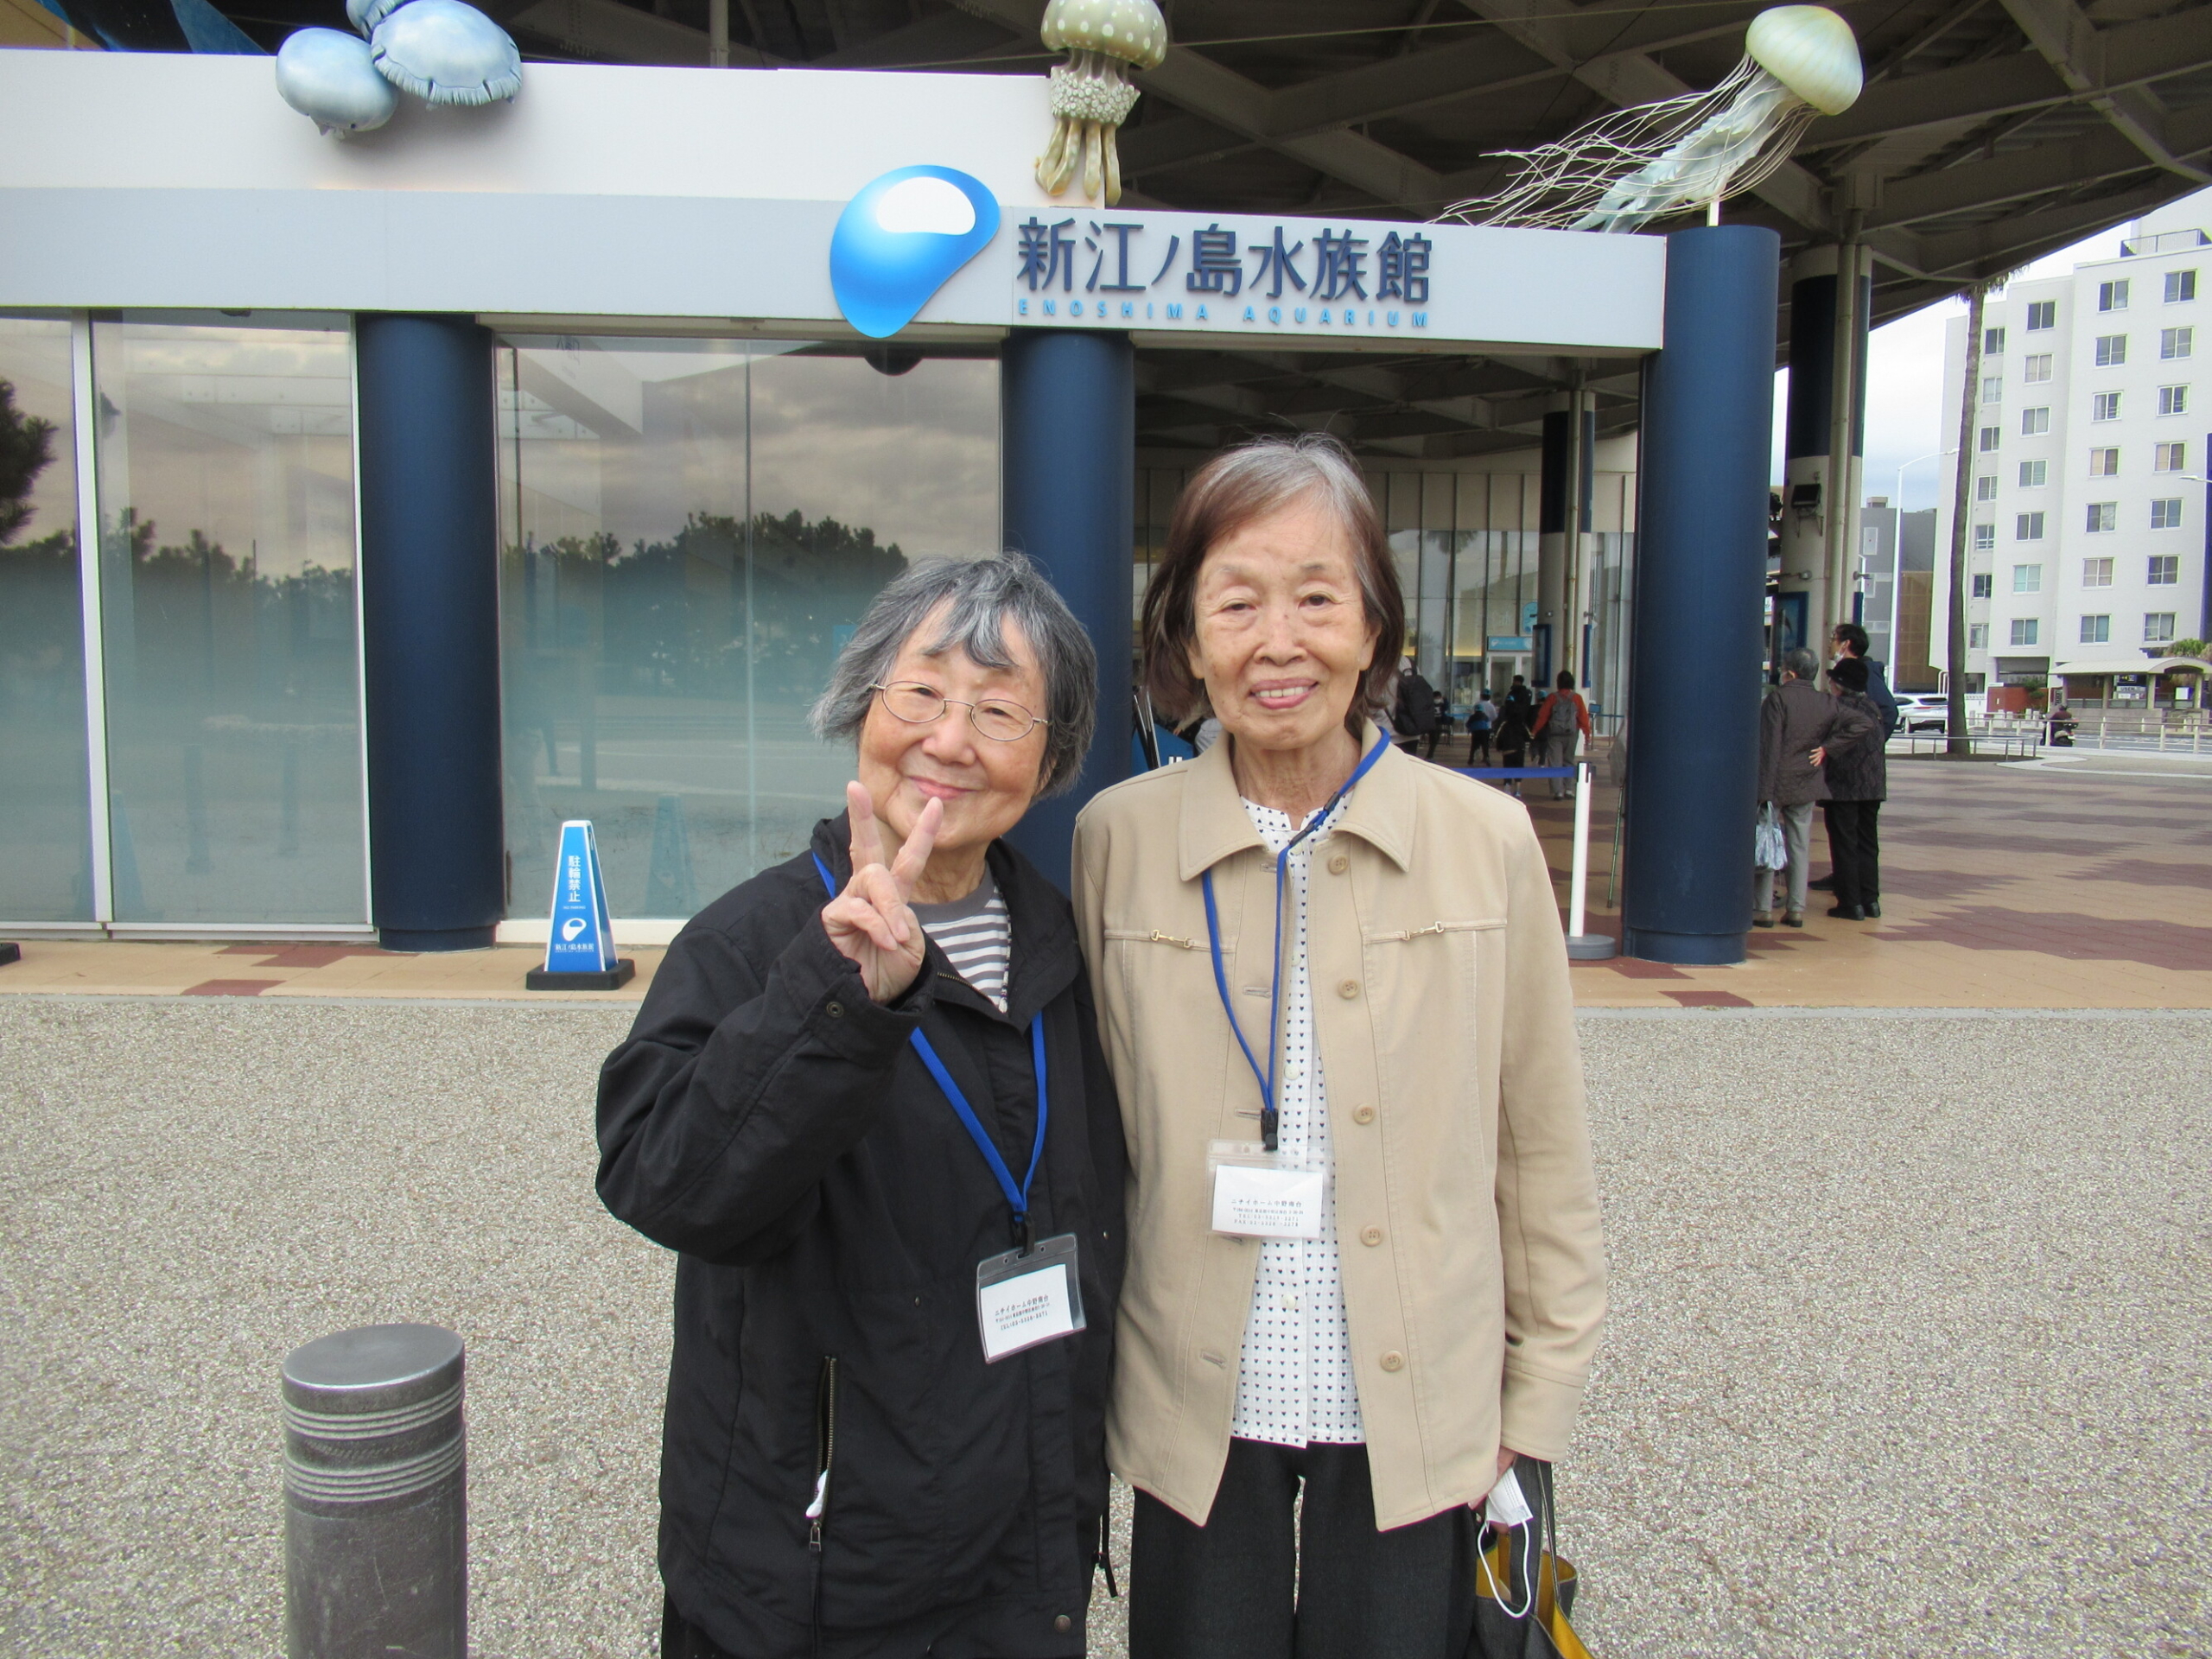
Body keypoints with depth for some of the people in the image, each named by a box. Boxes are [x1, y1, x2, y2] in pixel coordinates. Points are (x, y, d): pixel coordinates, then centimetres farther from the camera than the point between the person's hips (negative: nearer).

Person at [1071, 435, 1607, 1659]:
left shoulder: (1487, 841, -8)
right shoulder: (1115, 839, -7)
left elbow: (1541, 1145, 0)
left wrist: (1540, 1396, 3)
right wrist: (1082, 1370, 6)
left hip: (1416, 1418, 0)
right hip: (1200, 1418, 1)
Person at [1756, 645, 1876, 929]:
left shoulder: (1777, 698, -11)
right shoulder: (1826, 703, 4)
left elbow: (1769, 746, -15)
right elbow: (1865, 725, 1)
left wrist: (1763, 792, -15)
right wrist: (1826, 747, 1)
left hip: (1775, 781, -5)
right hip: (1805, 787, 5)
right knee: (1799, 847, 10)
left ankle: (1763, 908, 2)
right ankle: (1796, 909, 11)